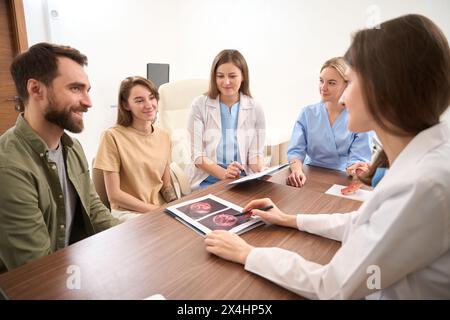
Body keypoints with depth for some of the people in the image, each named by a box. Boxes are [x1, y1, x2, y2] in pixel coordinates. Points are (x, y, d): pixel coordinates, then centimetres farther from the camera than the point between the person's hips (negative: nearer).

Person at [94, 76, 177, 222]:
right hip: (128, 211, -5)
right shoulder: (113, 136, -12)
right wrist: (155, 210, -14)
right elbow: (114, 194, -11)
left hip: (162, 208, 5)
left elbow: (165, 185, 9)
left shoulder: (164, 136, 4)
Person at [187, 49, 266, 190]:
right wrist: (224, 174, -21)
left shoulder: (255, 109, 5)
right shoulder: (200, 105, -1)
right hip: (207, 181, -2)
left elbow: (256, 153, 5)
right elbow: (197, 154, -5)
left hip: (243, 181, 2)